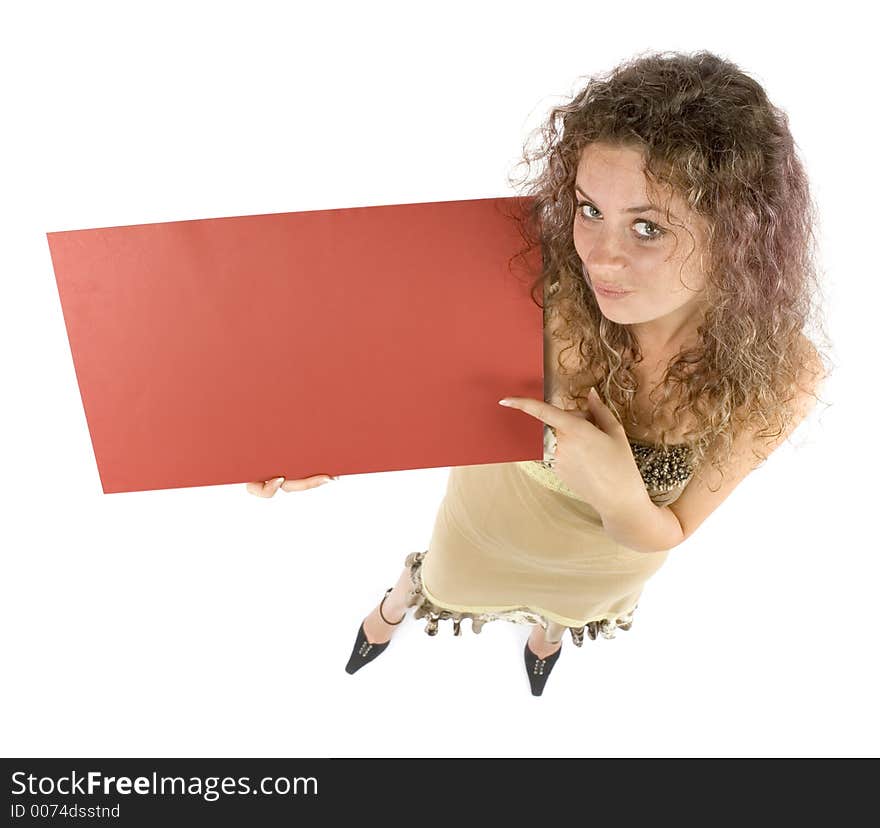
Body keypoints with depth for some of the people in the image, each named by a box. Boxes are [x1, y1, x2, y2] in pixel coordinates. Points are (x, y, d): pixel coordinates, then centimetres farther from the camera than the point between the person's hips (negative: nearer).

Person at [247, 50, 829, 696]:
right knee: (442, 582, 33)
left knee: (567, 608, 39)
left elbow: (668, 531, -23)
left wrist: (620, 496, -47)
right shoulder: (543, 283, -40)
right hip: (494, 513, -1)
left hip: (610, 556, 2)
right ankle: (392, 611, 73)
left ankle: (549, 631, 80)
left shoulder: (780, 379, -36)